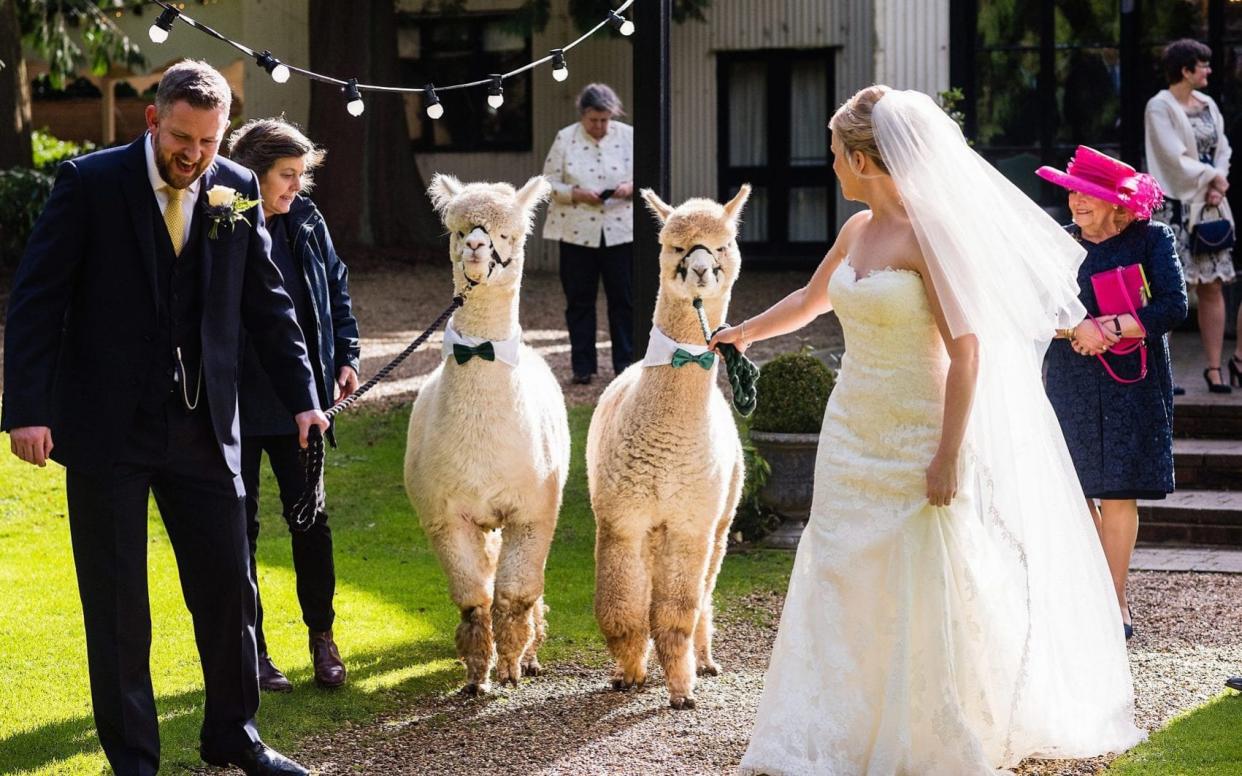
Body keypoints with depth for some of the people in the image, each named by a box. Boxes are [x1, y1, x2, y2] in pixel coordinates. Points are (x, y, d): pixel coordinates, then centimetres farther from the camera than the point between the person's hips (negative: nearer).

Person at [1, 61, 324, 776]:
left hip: (203, 427, 3)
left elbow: (267, 300, 12)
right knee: (117, 605, 4)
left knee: (229, 585, 9)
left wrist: (303, 393, 7)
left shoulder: (237, 190, 3)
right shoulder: (91, 183, -8)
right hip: (107, 429, -3)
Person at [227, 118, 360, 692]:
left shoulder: (306, 222, 3)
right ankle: (252, 651, 16)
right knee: (240, 525, 6)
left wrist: (345, 357, 8)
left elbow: (337, 289, 16)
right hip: (234, 405, -4)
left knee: (310, 517, 8)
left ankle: (322, 637, 21)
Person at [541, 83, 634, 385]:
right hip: (577, 232, 0)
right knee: (579, 300, 4)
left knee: (624, 298, 2)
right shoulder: (565, 139, 0)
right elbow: (549, 183, 1)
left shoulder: (629, 137, 2)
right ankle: (583, 366, 11)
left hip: (620, 232, 0)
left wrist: (631, 187, -16)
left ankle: (625, 364, 11)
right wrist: (576, 194, -17)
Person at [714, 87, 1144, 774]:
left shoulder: (930, 232, -15)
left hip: (920, 440, -7)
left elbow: (966, 346, -18)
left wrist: (948, 455, -21)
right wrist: (745, 332, 42)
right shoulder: (857, 231, 9)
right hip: (854, 435, 7)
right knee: (838, 587, 4)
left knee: (924, 599, 1)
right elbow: (811, 300, 29)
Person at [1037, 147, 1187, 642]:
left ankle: (1115, 602, 7)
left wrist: (1111, 327, -16)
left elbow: (1174, 307, -9)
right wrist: (1076, 328, -16)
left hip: (1131, 384, -3)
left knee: (1118, 496, -2)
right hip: (1071, 383, 3)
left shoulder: (1151, 240, -3)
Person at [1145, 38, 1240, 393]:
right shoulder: (1160, 107, -7)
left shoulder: (1207, 105, 14)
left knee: (1212, 287, 4)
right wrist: (1212, 177, -5)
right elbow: (1175, 160, -13)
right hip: (1176, 205, -7)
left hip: (1209, 204, 7)